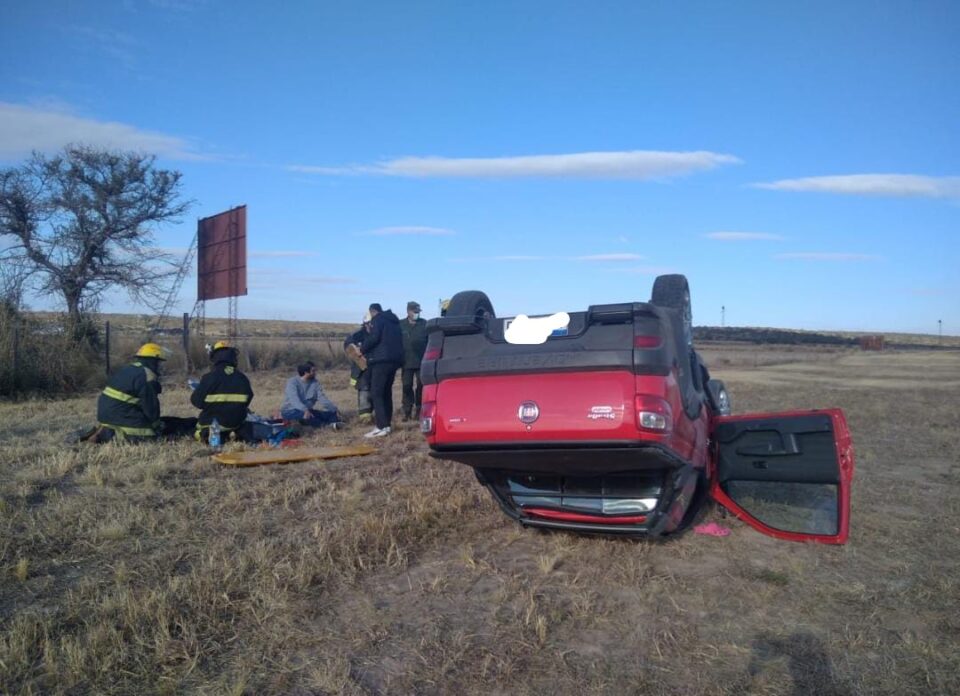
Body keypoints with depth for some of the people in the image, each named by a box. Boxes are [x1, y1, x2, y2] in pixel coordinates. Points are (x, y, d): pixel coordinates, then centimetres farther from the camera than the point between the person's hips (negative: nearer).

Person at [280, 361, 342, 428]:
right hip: (290, 411, -6)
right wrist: (305, 410, -48)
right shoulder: (292, 382, -13)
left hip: (308, 411, 6)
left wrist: (334, 409, -22)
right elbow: (294, 399, -30)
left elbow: (322, 398, -5)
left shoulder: (315, 383, 3)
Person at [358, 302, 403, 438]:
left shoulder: (377, 319, -2)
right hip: (395, 359, 9)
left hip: (381, 360, -9)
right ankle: (387, 424, 15)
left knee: (376, 393, -8)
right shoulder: (393, 321, 23)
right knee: (387, 392, 15)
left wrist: (362, 349, -2)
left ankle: (381, 427, -15)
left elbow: (374, 337, -16)